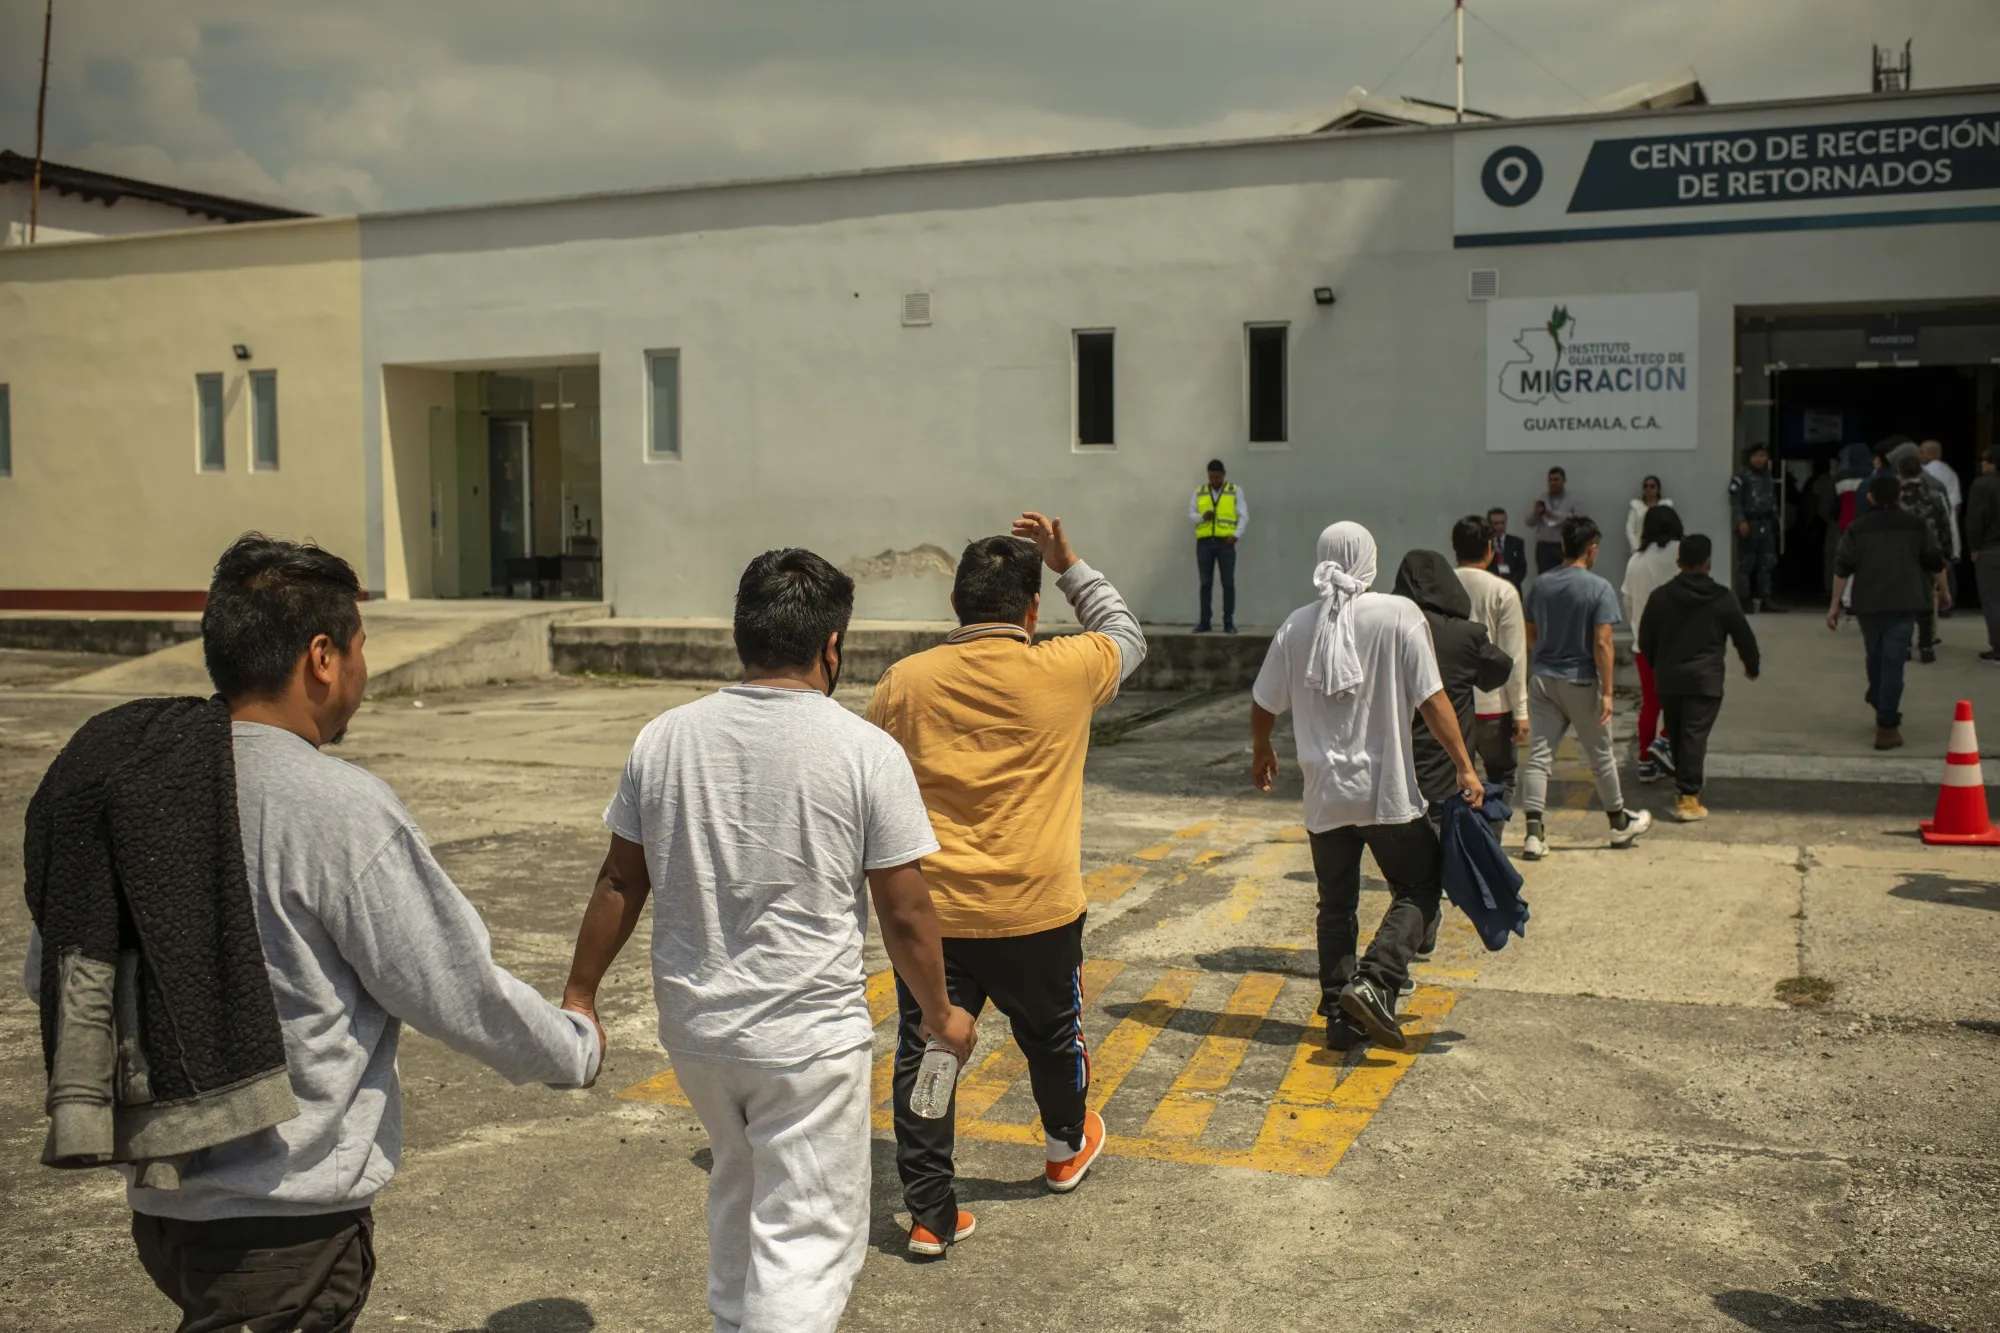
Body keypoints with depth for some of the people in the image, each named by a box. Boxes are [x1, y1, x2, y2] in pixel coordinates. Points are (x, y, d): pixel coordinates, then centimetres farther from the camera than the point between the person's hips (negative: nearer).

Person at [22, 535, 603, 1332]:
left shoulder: (121, 784, -1)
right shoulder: (339, 809, -21)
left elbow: (47, 978, 11)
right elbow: (458, 992, -14)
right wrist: (578, 1050, 4)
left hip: (159, 1199, 8)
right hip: (287, 1221, -8)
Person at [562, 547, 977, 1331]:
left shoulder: (664, 738, -1)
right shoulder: (866, 751, -12)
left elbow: (620, 882, 5)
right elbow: (904, 914, -8)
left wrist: (579, 994, 16)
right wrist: (940, 1013, 7)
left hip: (693, 1027, 5)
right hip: (810, 1039, -5)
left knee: (737, 1187, 28)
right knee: (806, 1242, 3)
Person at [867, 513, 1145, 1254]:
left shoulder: (905, 681, -2)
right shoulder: (1064, 672, -8)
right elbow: (1127, 638, 13)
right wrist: (1069, 565, 16)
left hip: (931, 911, 0)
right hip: (1037, 911, 0)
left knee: (925, 1053, 8)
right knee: (1051, 1033, 23)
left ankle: (930, 1213, 10)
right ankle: (1067, 1148, 47)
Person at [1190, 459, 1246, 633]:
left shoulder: (1235, 491, 5)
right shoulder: (1199, 492, 11)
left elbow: (1244, 517, -1)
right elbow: (1190, 515, 9)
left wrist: (1235, 535, -17)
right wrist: (1203, 517, -13)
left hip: (1225, 542, -2)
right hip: (1204, 543, 2)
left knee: (1228, 583, -5)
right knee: (1205, 583, 1)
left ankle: (1228, 623, 0)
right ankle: (1205, 622, 5)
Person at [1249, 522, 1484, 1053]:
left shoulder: (1295, 627, 2)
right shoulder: (1398, 616, -9)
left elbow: (1264, 705, 10)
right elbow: (1432, 700, -11)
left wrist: (1261, 752, 28)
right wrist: (1465, 767, -5)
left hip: (1324, 794, 4)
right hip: (1387, 790, -4)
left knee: (1336, 905, 14)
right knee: (1418, 889, 10)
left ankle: (1339, 1015, 14)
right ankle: (1374, 983, -9)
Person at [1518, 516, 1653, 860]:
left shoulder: (1540, 585, 3)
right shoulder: (1599, 589, -12)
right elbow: (1602, 644, -16)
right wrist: (1607, 691, -13)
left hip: (1542, 679, 4)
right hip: (1580, 682, -3)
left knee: (1538, 757, 0)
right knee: (1601, 756, 13)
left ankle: (1534, 833, -10)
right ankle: (1620, 824, 31)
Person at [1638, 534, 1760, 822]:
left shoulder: (1659, 596, 2)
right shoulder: (1723, 598, -3)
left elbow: (1644, 640, 8)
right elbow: (1743, 636, 6)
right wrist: (1752, 666, 24)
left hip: (1668, 679, 3)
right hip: (1705, 679, -3)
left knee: (1676, 735, 14)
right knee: (1695, 736, -5)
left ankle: (1684, 790, 23)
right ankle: (1688, 798, -9)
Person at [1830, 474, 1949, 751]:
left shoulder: (1858, 528, 3)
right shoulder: (1916, 525, 4)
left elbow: (1842, 568, -2)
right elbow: (1935, 562, 7)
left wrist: (1835, 604, 2)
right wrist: (1942, 588, 24)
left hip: (1868, 603, 1)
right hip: (1904, 603, -1)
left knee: (1875, 658, 19)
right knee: (1893, 661, -4)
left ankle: (1884, 713, 33)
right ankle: (1886, 727, -10)